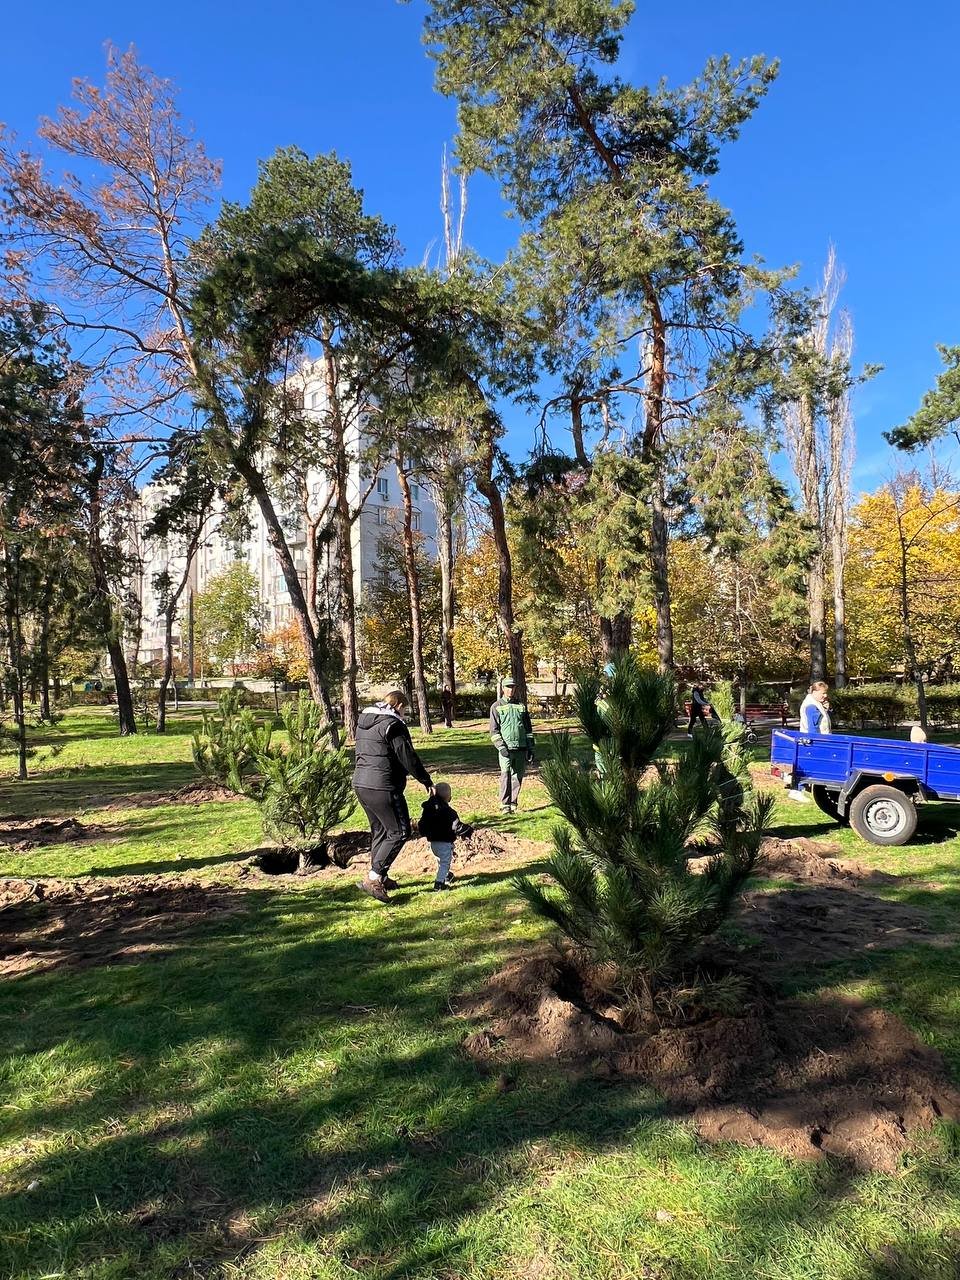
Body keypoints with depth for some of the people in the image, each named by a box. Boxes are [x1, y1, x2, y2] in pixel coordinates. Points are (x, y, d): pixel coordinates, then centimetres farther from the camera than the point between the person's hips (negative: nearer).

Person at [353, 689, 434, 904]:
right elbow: (408, 757, -12)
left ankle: (380, 878, 27)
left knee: (379, 831, 20)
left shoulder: (363, 722, 14)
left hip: (360, 784, 9)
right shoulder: (393, 725, -12)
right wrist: (426, 781, -2)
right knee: (399, 832, -1)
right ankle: (373, 878, -5)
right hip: (383, 787, -9)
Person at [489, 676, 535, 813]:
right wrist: (501, 747, -13)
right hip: (506, 749, -4)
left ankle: (513, 804, 14)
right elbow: (494, 730, -1)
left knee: (518, 777, 5)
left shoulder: (521, 706, 14)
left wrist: (530, 748, 10)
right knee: (506, 776, -11)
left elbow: (528, 728, 16)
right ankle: (505, 804, -7)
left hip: (521, 748, 4)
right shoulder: (496, 707, 4)